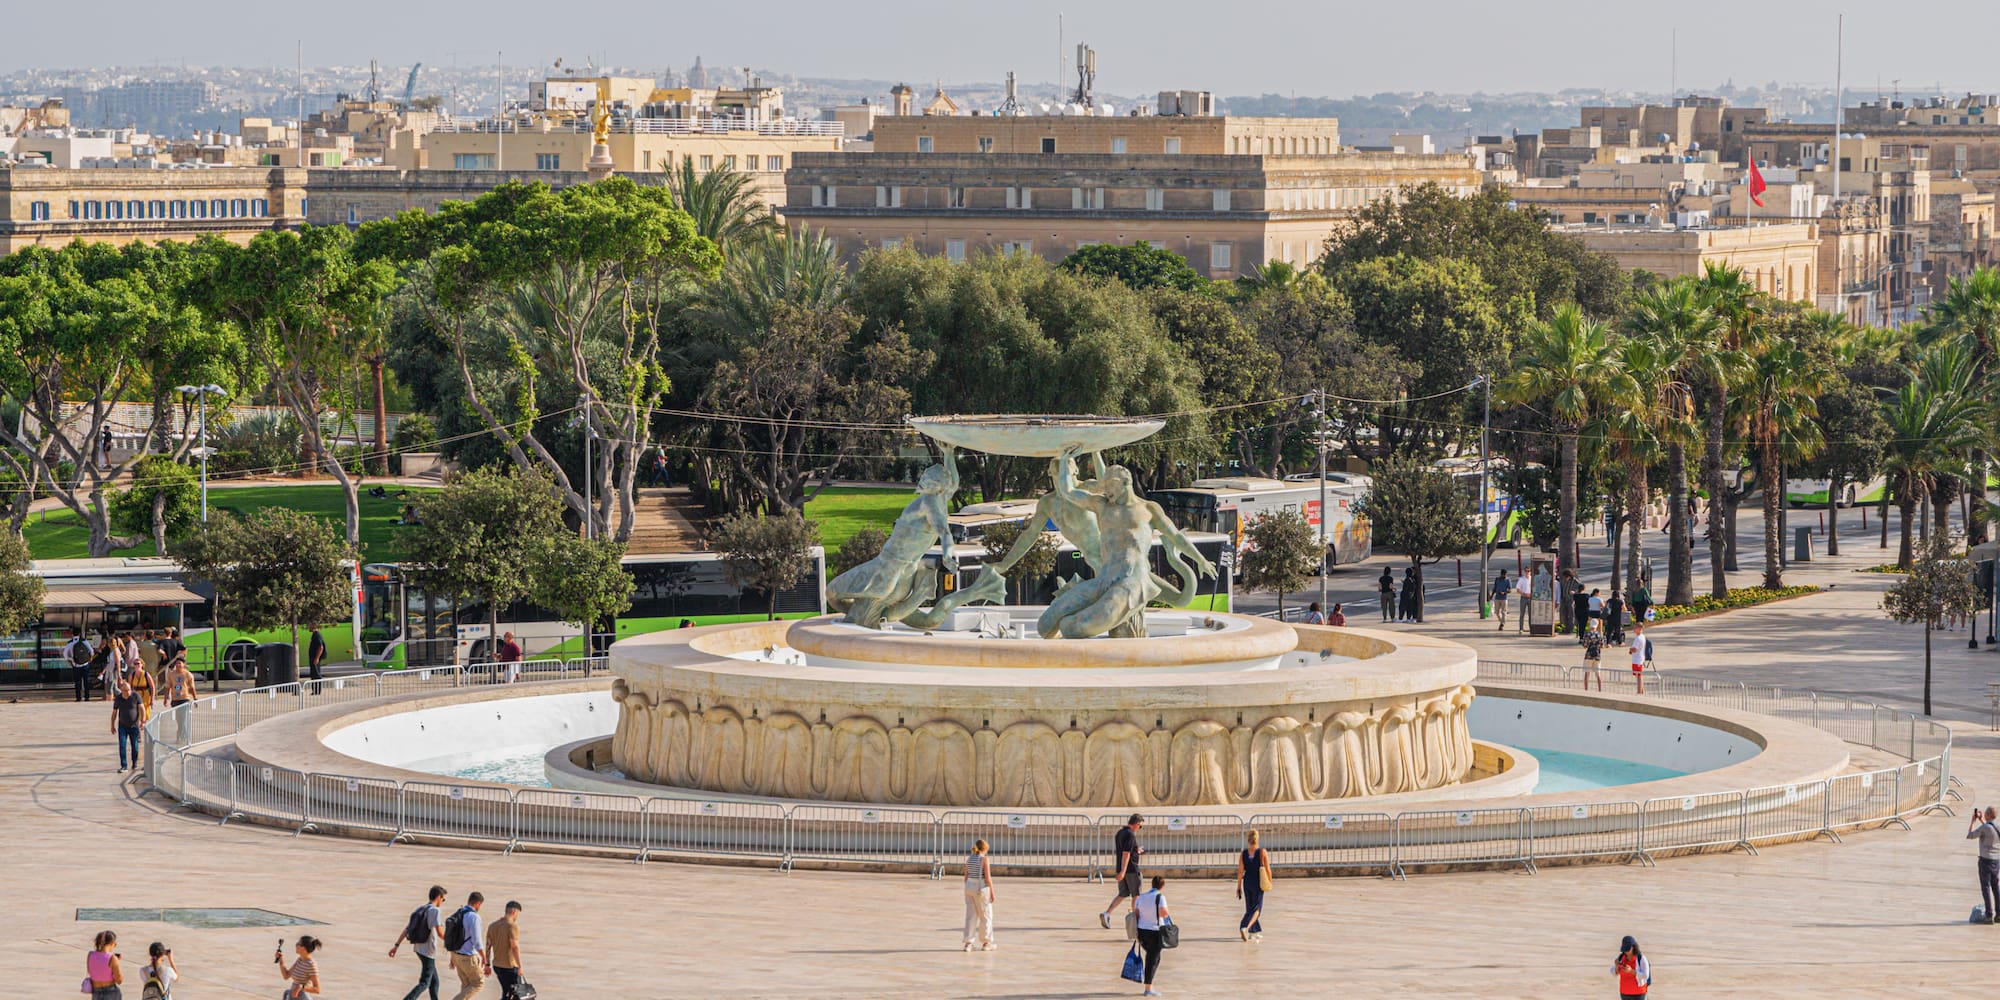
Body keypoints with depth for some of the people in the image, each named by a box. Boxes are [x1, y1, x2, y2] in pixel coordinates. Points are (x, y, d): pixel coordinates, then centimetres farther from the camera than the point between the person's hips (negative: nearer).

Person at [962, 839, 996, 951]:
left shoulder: (969, 859, 5)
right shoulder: (984, 859, -13)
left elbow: (966, 877, 8)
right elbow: (988, 878, -15)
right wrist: (992, 893, -8)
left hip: (970, 887, 5)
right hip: (982, 888, -5)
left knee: (971, 916, 8)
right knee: (986, 916, 8)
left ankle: (968, 943, 1)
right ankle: (985, 943, 14)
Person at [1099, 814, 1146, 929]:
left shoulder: (1120, 832, 11)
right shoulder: (1130, 835, -17)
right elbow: (1126, 854, -23)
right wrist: (1122, 872, -27)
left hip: (1121, 869, 8)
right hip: (1131, 870, -8)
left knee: (1123, 894, 11)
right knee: (1136, 895, 7)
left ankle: (1106, 913, -5)